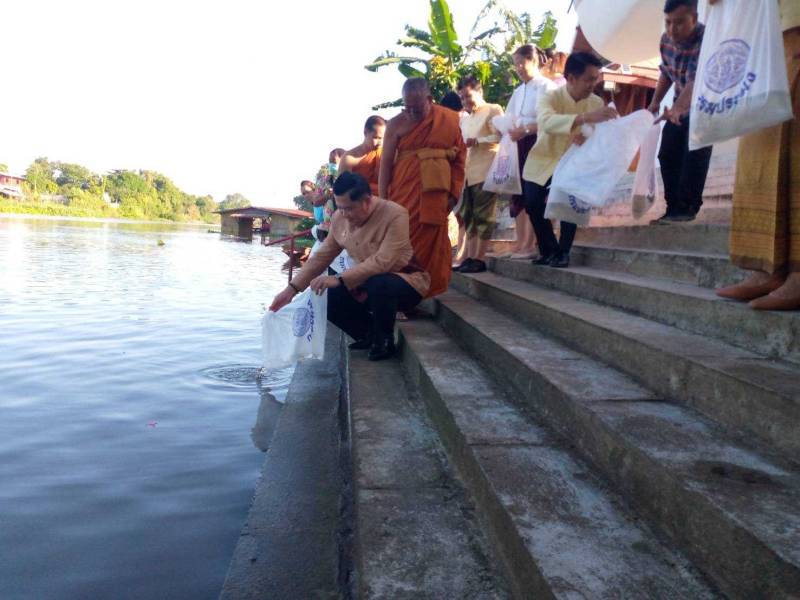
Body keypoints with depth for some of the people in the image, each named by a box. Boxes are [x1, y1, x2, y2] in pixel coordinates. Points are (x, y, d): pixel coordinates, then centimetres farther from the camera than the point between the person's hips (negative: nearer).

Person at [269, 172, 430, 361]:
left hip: (407, 281, -6)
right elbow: (322, 256, 0)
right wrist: (292, 288, -6)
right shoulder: (340, 218, -6)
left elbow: (382, 262, -34)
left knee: (379, 284, -38)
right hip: (368, 282, 6)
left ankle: (385, 341, -9)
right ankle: (369, 334, 12)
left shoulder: (395, 215, -26)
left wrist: (339, 279, -37)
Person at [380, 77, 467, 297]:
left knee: (431, 242, 3)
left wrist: (454, 193, 0)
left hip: (435, 192, 1)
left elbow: (459, 158, 5)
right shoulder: (397, 124, 0)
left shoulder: (449, 120, 3)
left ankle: (428, 291, 12)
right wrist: (382, 199, -6)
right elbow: (386, 162, -2)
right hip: (403, 191, 0)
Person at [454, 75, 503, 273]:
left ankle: (480, 259, -4)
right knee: (468, 216, 5)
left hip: (485, 172, -8)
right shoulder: (464, 119, 24)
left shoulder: (492, 110, 1)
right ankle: (470, 258, 7)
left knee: (483, 216, -6)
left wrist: (476, 141, -13)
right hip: (468, 173, 8)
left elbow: (500, 137, -10)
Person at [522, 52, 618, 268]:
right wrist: (585, 117, -56)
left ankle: (563, 252, -4)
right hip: (543, 162, -1)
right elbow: (547, 121, -42)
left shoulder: (596, 103, -8)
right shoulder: (550, 98, -19)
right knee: (534, 205, -10)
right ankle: (548, 249, 13)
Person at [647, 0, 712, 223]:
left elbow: (697, 81, -49)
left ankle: (687, 207, -18)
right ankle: (674, 209, 10)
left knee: (695, 152, -21)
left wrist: (676, 109, -64)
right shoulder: (666, 39, -10)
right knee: (668, 154, 4)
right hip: (681, 106, 7)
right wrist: (655, 102, 4)